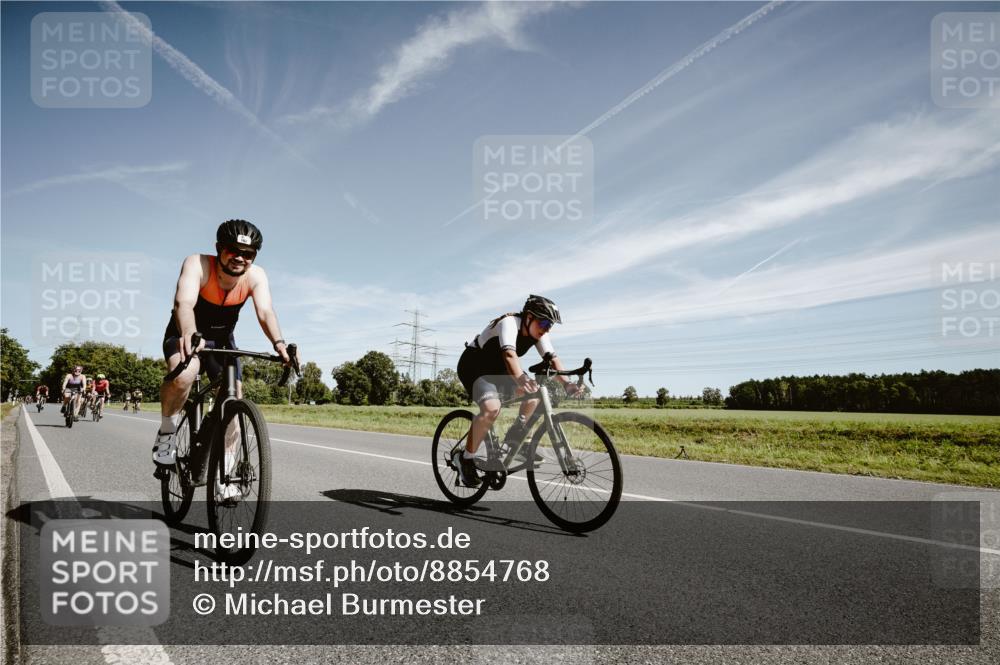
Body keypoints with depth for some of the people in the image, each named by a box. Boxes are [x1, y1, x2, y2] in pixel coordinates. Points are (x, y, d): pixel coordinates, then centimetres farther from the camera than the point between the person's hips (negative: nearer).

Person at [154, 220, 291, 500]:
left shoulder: (255, 276, -20)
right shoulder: (198, 264, -28)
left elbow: (265, 311, -35)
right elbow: (184, 302, -44)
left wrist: (278, 343, -55)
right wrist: (190, 334, -65)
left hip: (222, 339, 4)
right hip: (186, 335, -3)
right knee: (183, 374, -36)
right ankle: (167, 432, -9)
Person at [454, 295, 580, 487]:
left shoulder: (538, 333, -7)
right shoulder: (509, 323, -29)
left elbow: (552, 358, -17)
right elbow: (510, 354, -46)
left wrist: (566, 382, -35)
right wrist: (521, 379, -64)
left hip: (497, 370, 8)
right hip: (474, 366, -8)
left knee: (536, 389, -11)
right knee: (492, 408, -32)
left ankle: (515, 437, 2)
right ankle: (465, 458, -14)